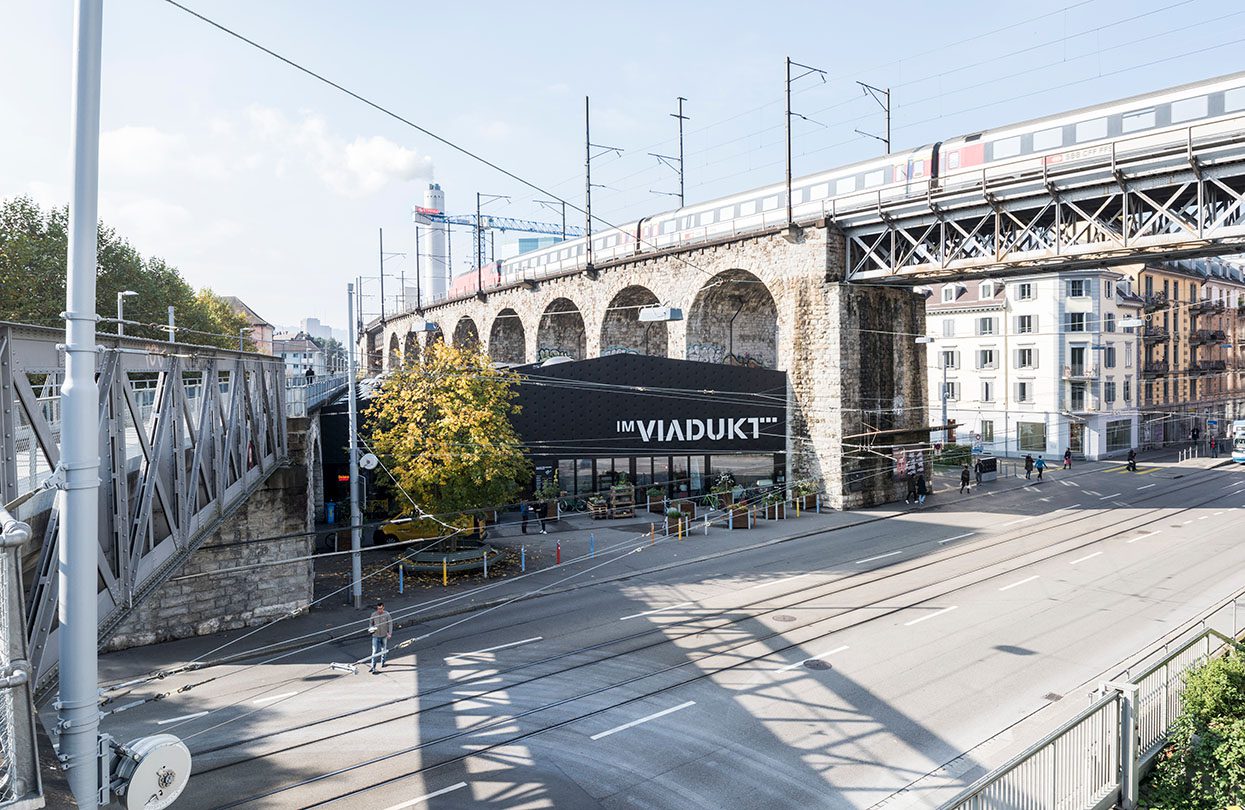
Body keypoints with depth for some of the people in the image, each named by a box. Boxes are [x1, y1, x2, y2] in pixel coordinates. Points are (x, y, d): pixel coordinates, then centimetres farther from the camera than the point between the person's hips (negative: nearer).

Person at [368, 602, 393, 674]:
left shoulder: (387, 615, -9)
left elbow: (390, 623, -1)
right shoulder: (373, 615, -7)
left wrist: (390, 633, -5)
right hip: (375, 635, -1)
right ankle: (373, 667, -4)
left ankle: (382, 662, 39)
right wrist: (370, 629, -9)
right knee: (375, 651, -8)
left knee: (384, 649, 17)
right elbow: (370, 623, 10)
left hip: (384, 635, 1)